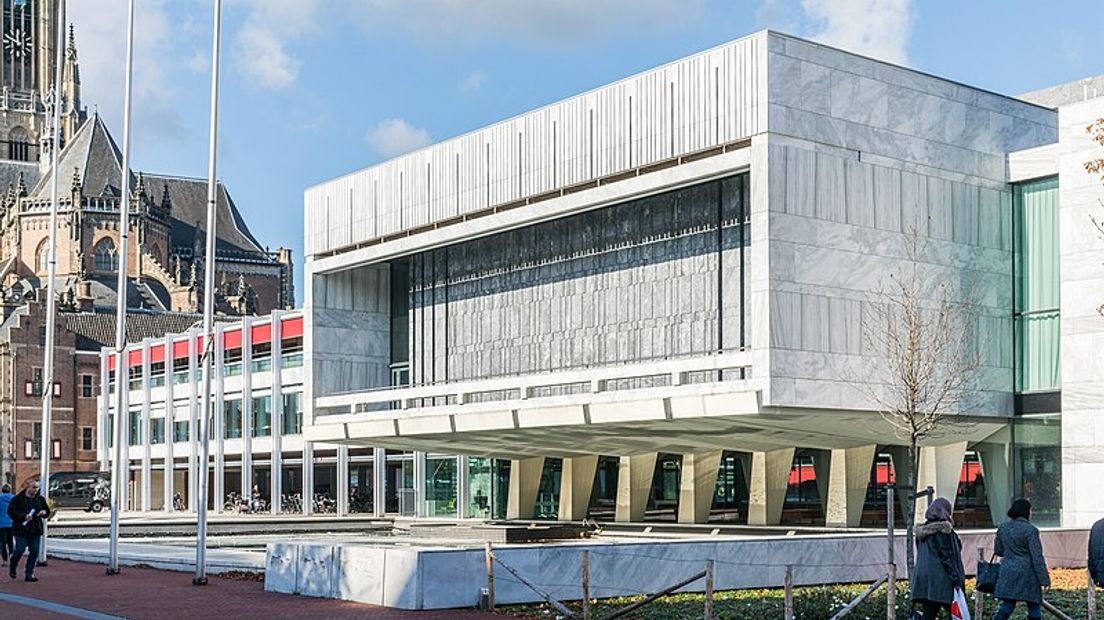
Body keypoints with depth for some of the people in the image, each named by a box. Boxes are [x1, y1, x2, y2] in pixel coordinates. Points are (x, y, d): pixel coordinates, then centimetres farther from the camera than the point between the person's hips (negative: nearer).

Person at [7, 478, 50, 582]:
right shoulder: (17, 499, -4)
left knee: (34, 552, 0)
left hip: (36, 530, 4)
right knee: (20, 550, -5)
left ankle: (29, 574, 7)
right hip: (21, 530, -4)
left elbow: (47, 511, 22)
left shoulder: (40, 499, 11)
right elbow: (11, 512, -11)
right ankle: (12, 567, 25)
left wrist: (44, 512, -3)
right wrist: (24, 516, -22)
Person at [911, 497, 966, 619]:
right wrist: (956, 579, -14)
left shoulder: (922, 531, 12)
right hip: (941, 579, -7)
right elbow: (947, 556, -15)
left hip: (923, 579, 7)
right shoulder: (943, 529, -10)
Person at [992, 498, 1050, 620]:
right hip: (1027, 573, -5)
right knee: (1034, 607, 6)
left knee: (1007, 606, 9)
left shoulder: (1002, 527, 6)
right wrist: (1044, 578, -10)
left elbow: (998, 550, 14)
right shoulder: (1030, 530, -12)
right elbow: (1037, 557, -13)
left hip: (1007, 572, 5)